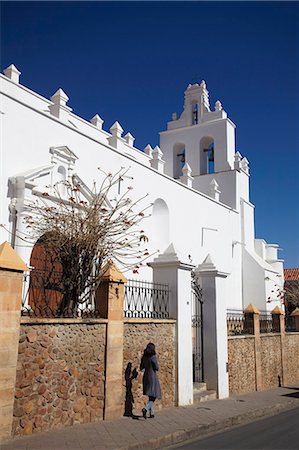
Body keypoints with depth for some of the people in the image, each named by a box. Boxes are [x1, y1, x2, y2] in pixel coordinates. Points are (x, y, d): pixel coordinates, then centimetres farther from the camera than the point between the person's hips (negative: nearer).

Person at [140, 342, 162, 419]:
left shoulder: (144, 357, 3)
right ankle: (145, 409, -24)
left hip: (146, 377, 7)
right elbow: (157, 368, -11)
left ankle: (152, 413, 17)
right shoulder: (153, 357, -15)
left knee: (150, 396, 17)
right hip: (153, 377, -6)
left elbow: (141, 367, 10)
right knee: (153, 396, -3)